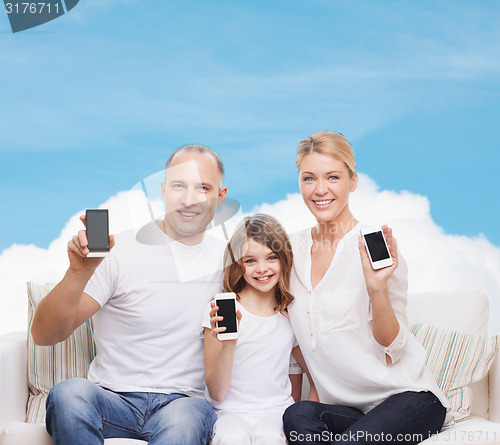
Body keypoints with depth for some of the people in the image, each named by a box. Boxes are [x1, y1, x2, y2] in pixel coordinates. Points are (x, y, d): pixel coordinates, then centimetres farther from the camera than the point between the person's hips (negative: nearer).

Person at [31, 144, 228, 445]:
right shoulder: (121, 250, -2)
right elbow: (44, 336, -8)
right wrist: (79, 273, -25)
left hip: (185, 401, 0)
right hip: (113, 398, 0)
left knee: (184, 420, -37)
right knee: (69, 393, -34)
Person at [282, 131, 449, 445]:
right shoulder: (294, 249, 6)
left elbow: (392, 350, -11)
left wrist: (377, 287, -25)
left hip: (408, 396, -3)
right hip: (344, 408, 4)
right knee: (297, 417, -30)